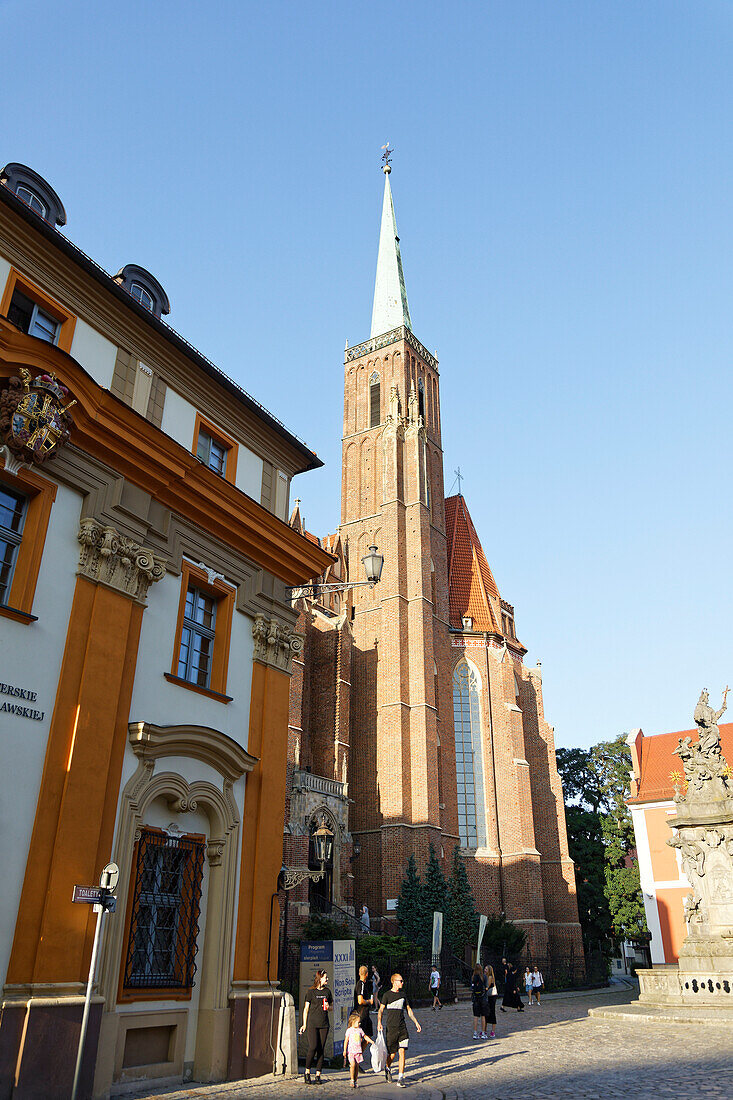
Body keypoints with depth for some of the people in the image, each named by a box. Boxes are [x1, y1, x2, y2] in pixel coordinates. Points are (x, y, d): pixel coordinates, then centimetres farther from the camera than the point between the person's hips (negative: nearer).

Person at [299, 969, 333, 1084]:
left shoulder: (327, 991, 12)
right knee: (312, 1047, -13)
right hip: (312, 1024, -3)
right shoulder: (311, 992, 1)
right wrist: (304, 1024, -1)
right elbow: (306, 1009, 3)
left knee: (321, 1050, 1)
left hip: (324, 1025, 3)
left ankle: (318, 1075, 9)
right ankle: (307, 1072, 4)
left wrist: (328, 1007, -3)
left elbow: (332, 1006, 20)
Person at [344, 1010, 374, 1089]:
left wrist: (371, 1041, 11)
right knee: (353, 1064, -18)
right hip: (351, 1050, -4)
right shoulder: (349, 1030, -4)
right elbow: (346, 1040, -3)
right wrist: (344, 1050, -6)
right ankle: (352, 1080, -7)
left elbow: (365, 1036, 20)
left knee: (357, 1065, 5)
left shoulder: (360, 1030, 9)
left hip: (358, 1050, 4)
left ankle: (356, 1081, 15)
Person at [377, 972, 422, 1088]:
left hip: (402, 1027, 3)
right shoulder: (387, 994, -3)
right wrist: (379, 1022, -21)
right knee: (392, 1053, 3)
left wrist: (416, 1022, 17)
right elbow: (381, 1010, -6)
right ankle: (387, 1069, 33)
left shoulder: (403, 994, 11)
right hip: (391, 1027, -3)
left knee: (402, 1052, -5)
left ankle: (401, 1078, -1)